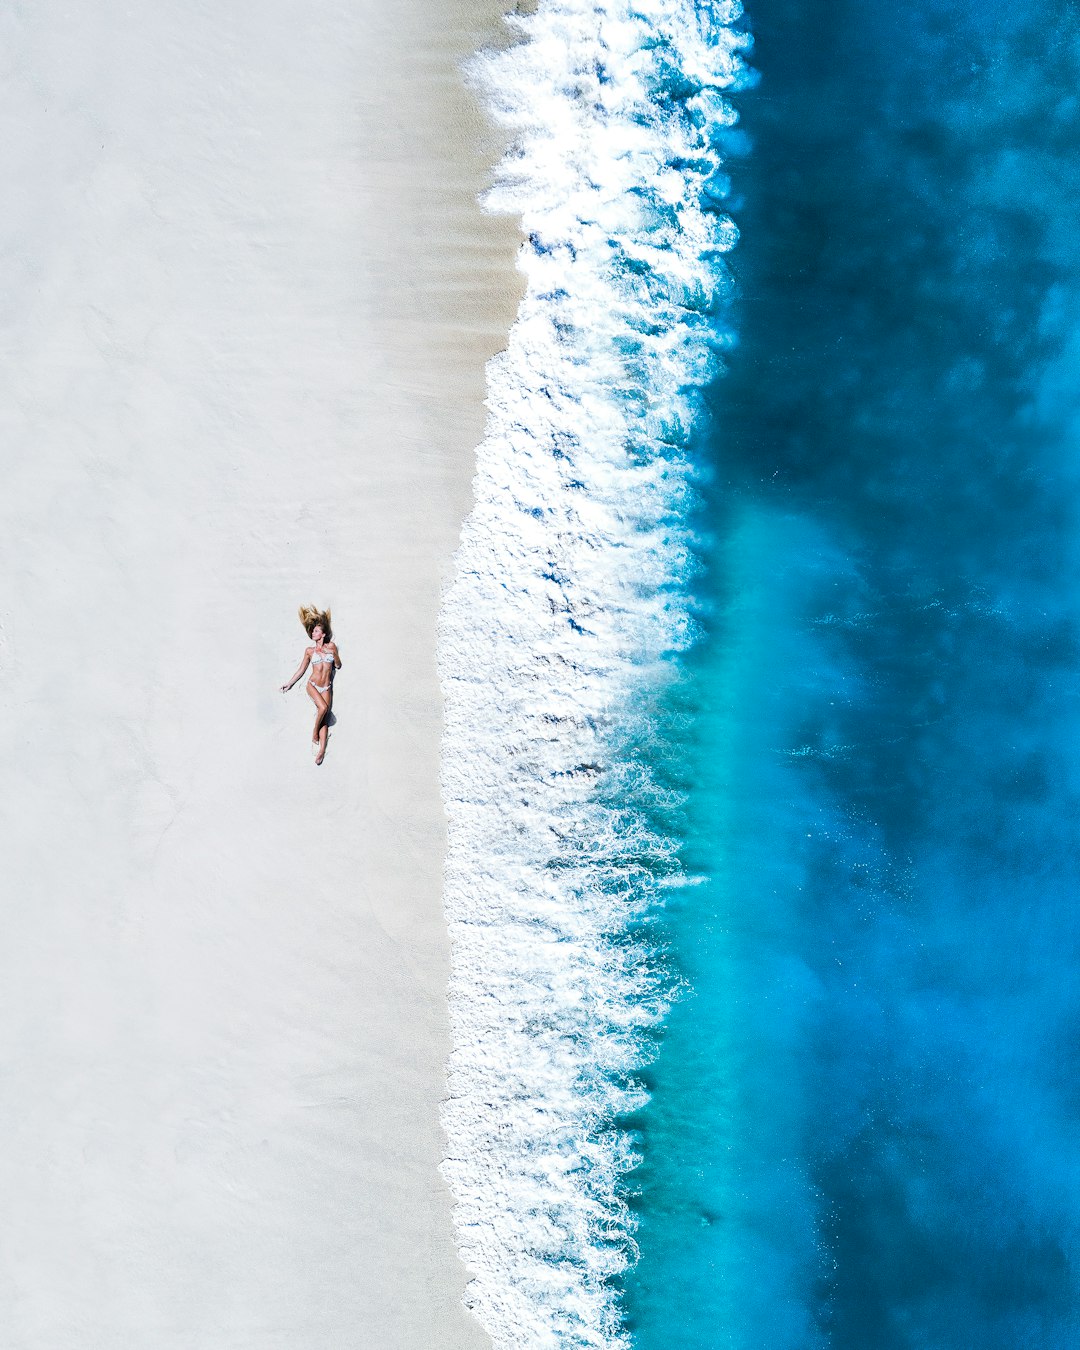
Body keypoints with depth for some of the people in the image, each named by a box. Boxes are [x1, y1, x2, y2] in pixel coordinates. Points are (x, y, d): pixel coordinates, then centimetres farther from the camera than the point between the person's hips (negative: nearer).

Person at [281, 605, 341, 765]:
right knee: (323, 707, -28)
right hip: (313, 685, -1)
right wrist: (289, 684, 14)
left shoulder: (331, 646, 7)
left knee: (324, 717, -5)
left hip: (326, 687, 1)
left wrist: (334, 654, -9)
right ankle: (314, 733, -5)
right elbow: (301, 669, 13)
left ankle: (321, 751, -9)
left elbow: (338, 665, 10)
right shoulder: (309, 650, 5)